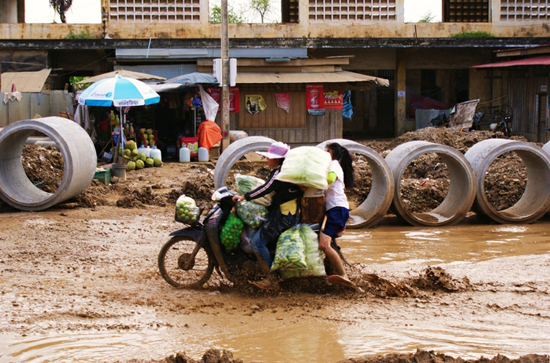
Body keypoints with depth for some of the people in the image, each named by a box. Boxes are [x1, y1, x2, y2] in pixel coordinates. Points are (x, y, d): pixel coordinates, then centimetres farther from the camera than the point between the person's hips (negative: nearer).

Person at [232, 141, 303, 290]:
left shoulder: (279, 172, -14)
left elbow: (266, 188, -23)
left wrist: (243, 197, -21)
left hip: (282, 215, -11)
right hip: (292, 214, 11)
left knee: (257, 242, -16)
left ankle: (272, 280, -18)